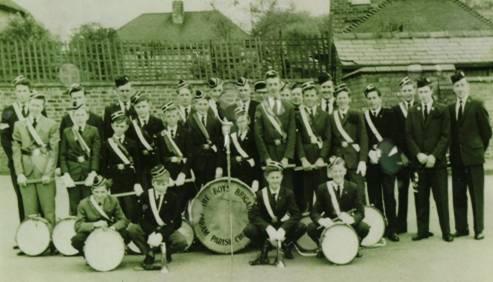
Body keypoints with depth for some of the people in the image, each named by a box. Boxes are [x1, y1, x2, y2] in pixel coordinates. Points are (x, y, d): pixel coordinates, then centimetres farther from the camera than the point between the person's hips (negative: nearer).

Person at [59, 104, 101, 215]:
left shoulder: (93, 131, 4)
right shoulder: (66, 132, 8)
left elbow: (96, 154, -2)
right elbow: (62, 155, 5)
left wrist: (93, 174, -12)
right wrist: (65, 175, -6)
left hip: (89, 172, -1)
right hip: (72, 173, 1)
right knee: (74, 207, 2)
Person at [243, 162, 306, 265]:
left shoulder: (288, 193, -6)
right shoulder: (260, 194, -7)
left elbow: (296, 214, -14)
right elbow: (253, 215, -15)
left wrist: (282, 230, -30)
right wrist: (269, 229, -31)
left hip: (283, 226, 1)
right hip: (265, 228, -1)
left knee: (302, 227, -27)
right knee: (248, 230, -30)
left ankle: (286, 245, 2)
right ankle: (264, 250, -2)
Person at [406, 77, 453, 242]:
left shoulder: (442, 111, 4)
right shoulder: (412, 113, 10)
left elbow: (445, 136, -2)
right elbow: (409, 136, 5)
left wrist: (434, 156, -12)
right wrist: (418, 154, -9)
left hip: (437, 161, -2)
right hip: (419, 162, 2)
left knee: (441, 198, 1)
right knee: (421, 198, 4)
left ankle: (446, 232, 8)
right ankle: (423, 230, 12)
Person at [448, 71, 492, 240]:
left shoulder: (477, 105, -3)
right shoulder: (450, 109, 9)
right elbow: (451, 132, 11)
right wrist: (453, 152, 5)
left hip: (474, 158, -4)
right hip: (457, 159, 4)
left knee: (477, 196, 2)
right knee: (458, 195, 7)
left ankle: (479, 229, 11)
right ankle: (461, 228, 17)